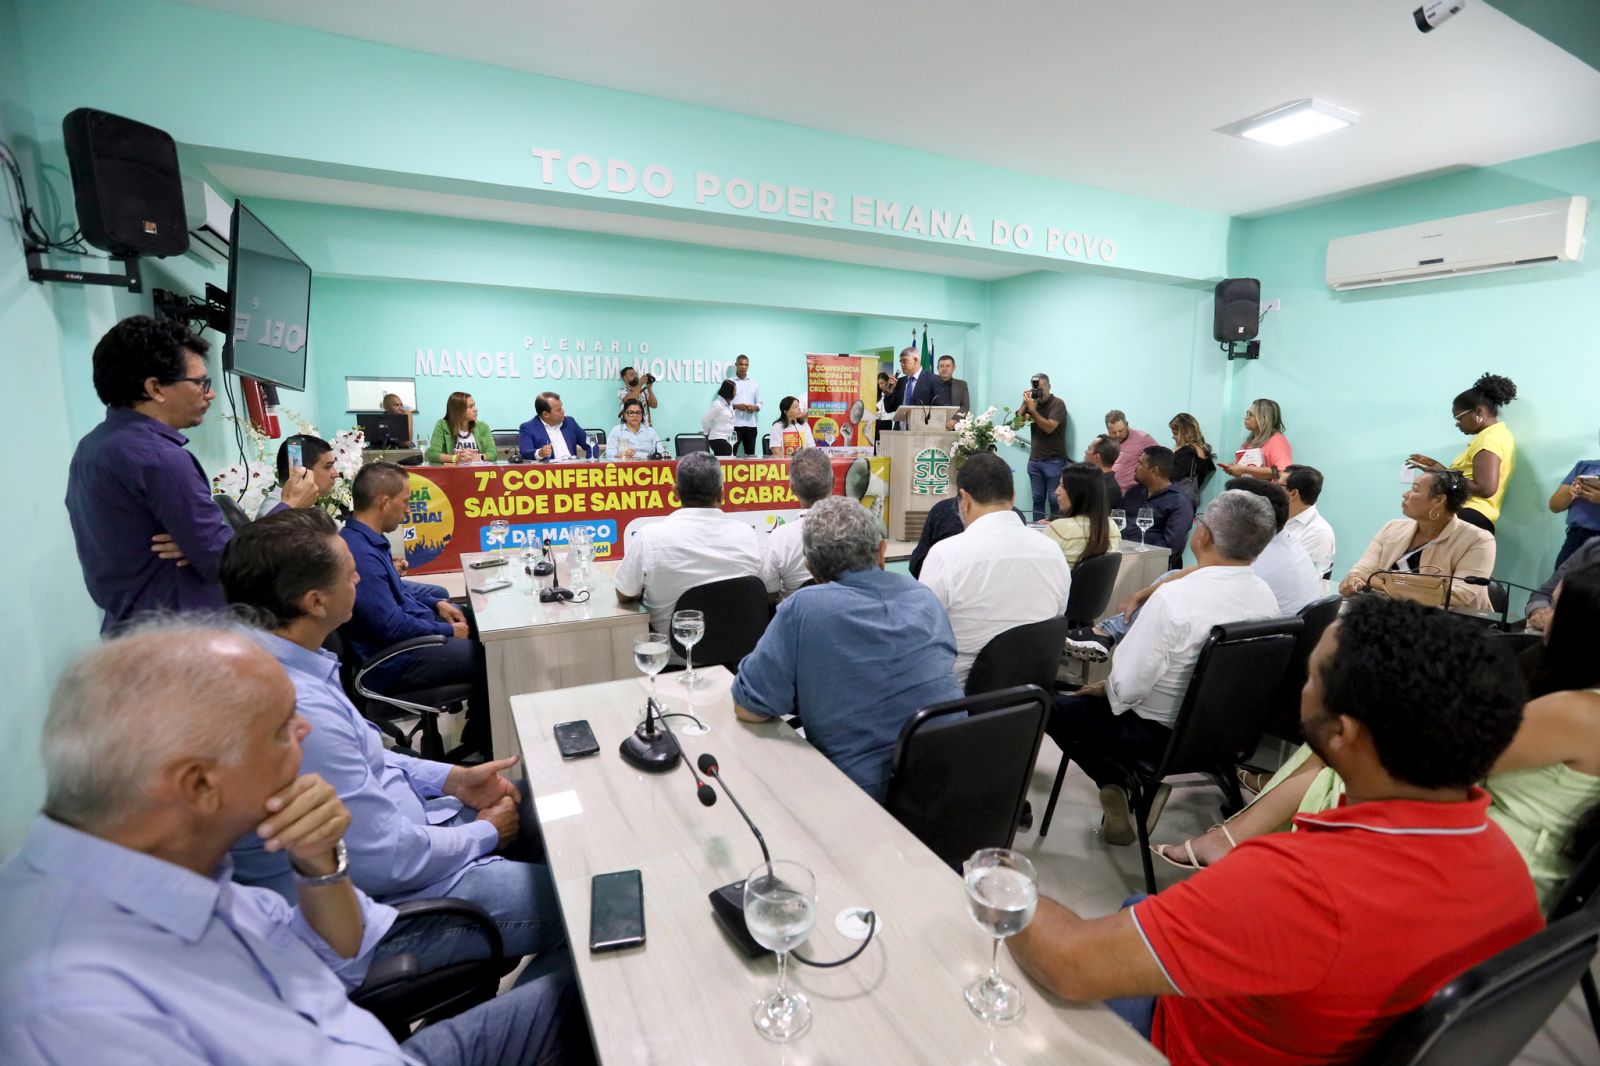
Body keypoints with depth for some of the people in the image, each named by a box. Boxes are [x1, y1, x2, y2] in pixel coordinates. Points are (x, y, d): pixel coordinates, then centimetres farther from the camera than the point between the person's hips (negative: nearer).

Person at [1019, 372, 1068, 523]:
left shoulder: (1057, 404, -6)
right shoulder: (1034, 402, 11)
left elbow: (1049, 427, -18)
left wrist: (1032, 409, -19)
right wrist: (1024, 404, -9)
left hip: (1054, 461, -5)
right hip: (1034, 460, 5)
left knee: (1054, 499, -4)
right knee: (1037, 498, 7)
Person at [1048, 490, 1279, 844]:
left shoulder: (1173, 598, -29)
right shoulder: (1266, 597, -7)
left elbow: (1128, 687, -26)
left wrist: (1105, 687, -4)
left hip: (1159, 734, -7)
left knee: (1054, 706, 10)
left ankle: (1116, 785, 7)